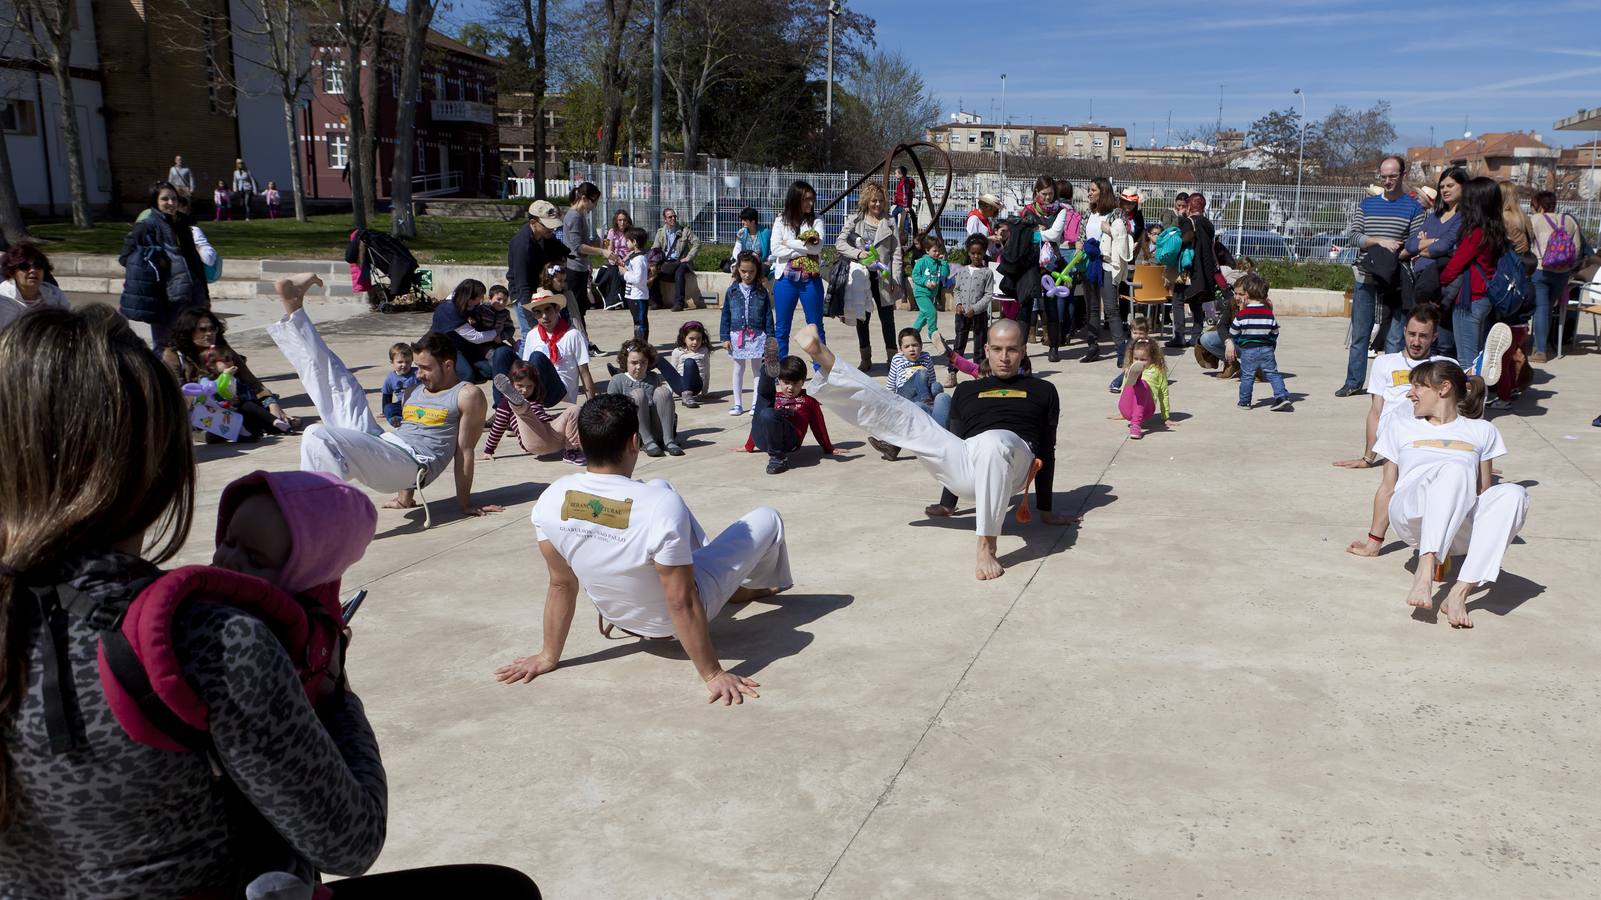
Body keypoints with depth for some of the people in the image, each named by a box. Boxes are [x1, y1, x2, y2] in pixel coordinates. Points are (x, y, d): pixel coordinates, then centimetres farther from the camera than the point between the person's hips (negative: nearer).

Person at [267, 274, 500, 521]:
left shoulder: (468, 396, 1)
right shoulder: (414, 392, 26)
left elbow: (464, 451, -3)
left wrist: (464, 504, -3)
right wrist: (405, 496, 24)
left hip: (410, 463, -8)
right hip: (379, 443, 8)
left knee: (319, 437, -28)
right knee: (341, 385, 13)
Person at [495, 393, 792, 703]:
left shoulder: (550, 501, -23)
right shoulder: (663, 505, -37)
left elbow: (561, 585, -11)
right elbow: (682, 604, -31)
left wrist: (549, 656, 2)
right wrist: (713, 675, -20)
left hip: (617, 614, 5)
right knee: (768, 518, 14)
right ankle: (758, 586, 48)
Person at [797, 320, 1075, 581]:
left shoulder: (1042, 390, 20)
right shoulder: (967, 390, 26)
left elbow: (1047, 451, 18)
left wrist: (1046, 510, 16)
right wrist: (947, 503, 28)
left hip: (1012, 466, -3)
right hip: (966, 467, 3)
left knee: (993, 441, -40)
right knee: (901, 415, -11)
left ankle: (987, 545, -42)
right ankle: (825, 361, -23)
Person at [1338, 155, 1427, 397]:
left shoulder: (1413, 207, 2)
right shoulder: (1367, 204, 10)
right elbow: (1355, 236, -1)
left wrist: (1396, 256, -19)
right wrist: (1380, 241, -15)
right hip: (1365, 277, 3)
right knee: (1359, 333, 8)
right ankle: (1354, 382, 16)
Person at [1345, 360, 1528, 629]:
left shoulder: (1481, 431, 25)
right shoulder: (1400, 426, 25)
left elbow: (1484, 492, 23)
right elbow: (1388, 488, 24)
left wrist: (1490, 548, 20)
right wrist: (1374, 541, 24)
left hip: (1463, 529, 2)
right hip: (1411, 516, -2)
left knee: (1513, 493, -32)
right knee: (1454, 468, -34)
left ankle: (1460, 592, -41)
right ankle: (1424, 571, -51)